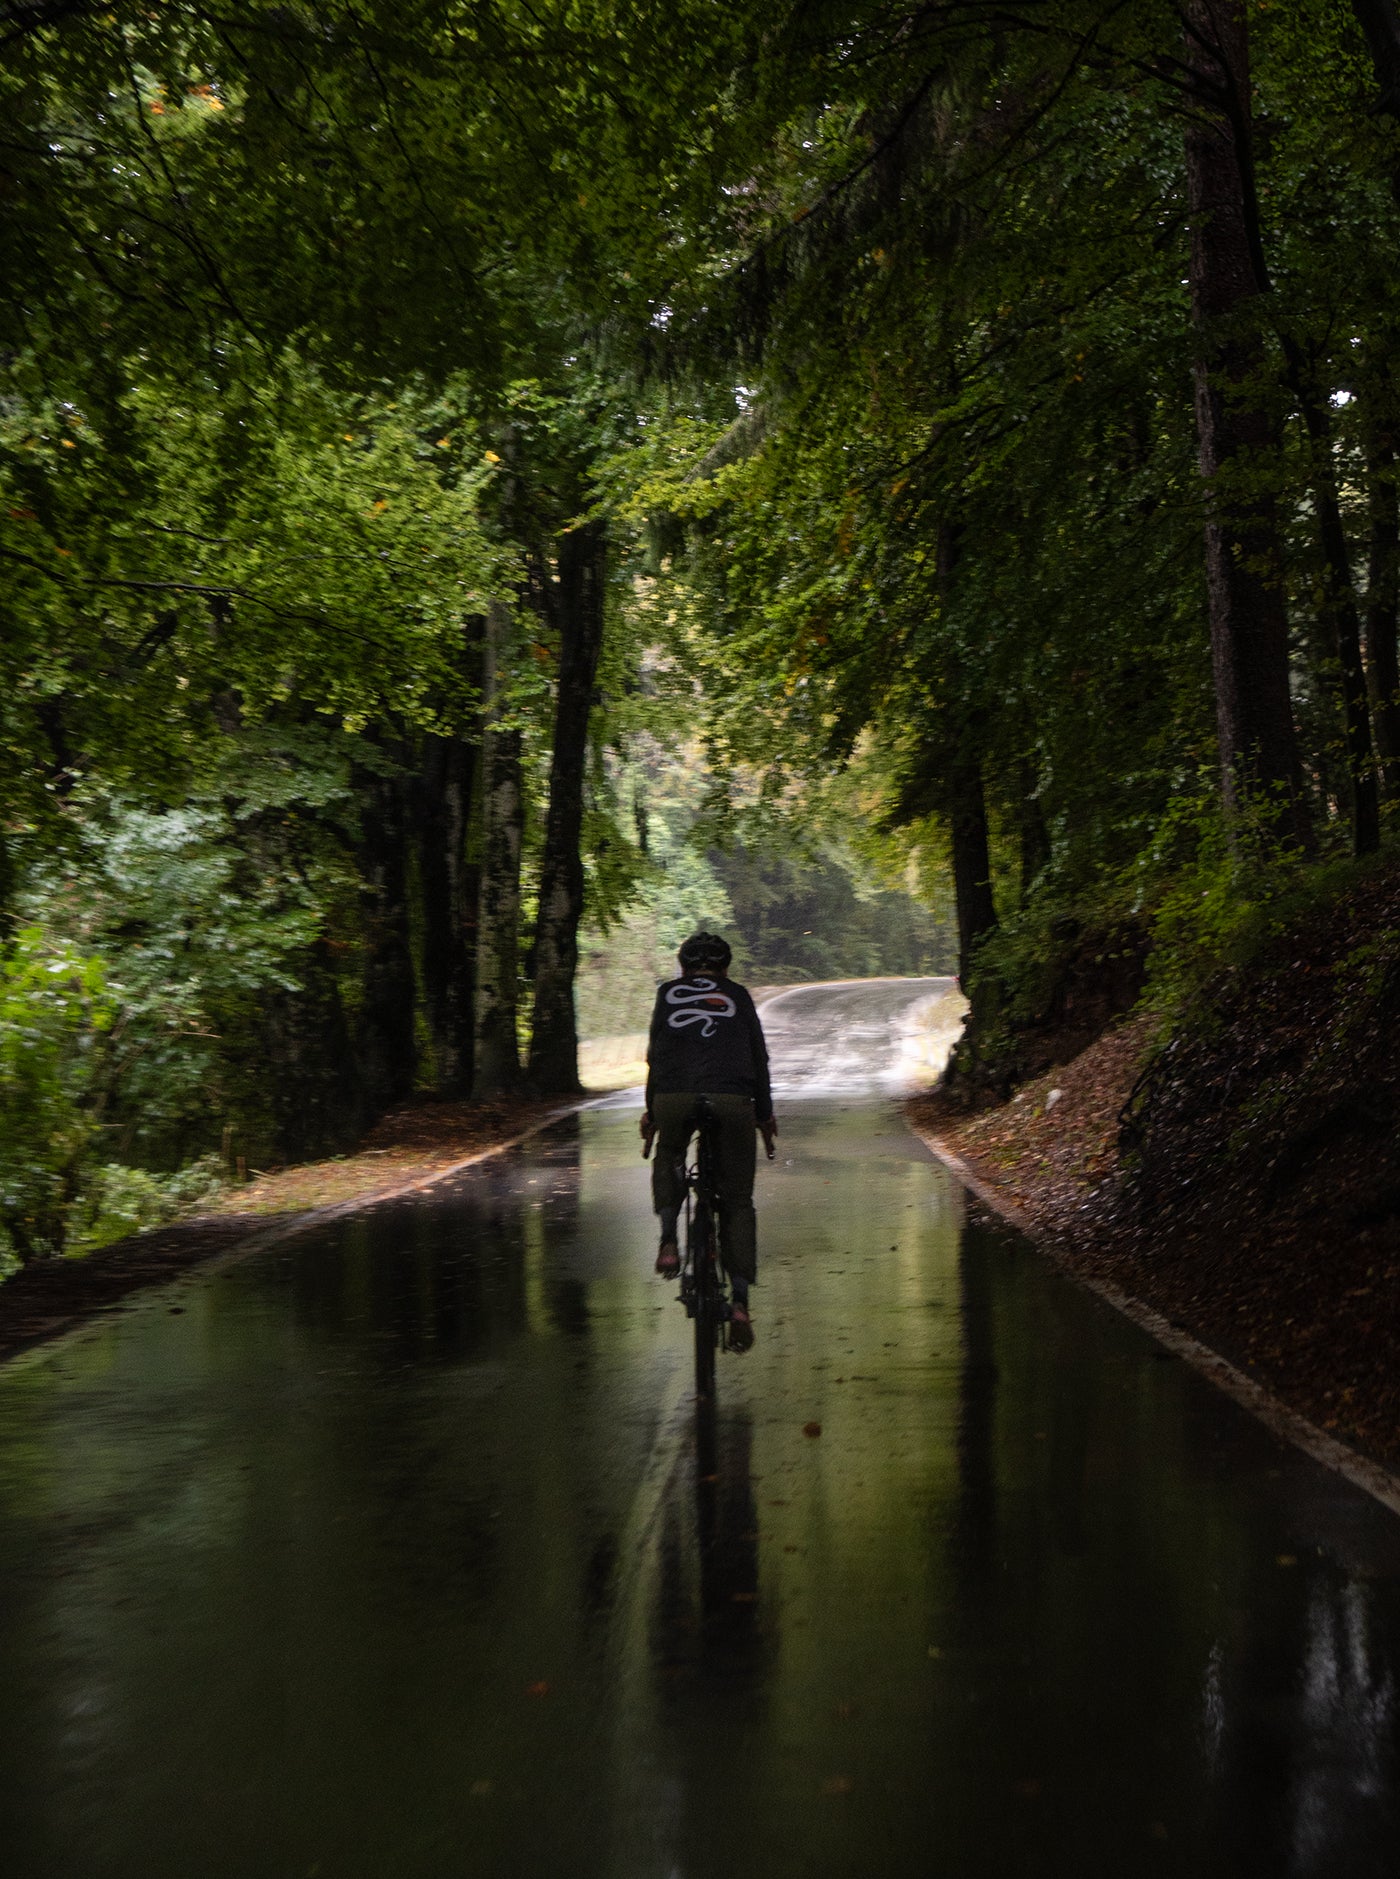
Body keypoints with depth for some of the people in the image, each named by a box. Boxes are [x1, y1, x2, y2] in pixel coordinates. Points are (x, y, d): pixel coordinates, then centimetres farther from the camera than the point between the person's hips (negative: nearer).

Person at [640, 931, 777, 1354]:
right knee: (737, 1201, 9)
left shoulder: (668, 993, 19)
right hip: (732, 1099, 0)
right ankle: (740, 1303, -2)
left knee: (668, 1158, 33)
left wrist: (650, 1111, 26)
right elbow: (758, 1059, 19)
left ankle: (669, 1240, 11)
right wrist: (765, 1115, 27)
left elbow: (655, 1056, 19)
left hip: (674, 1097, 0)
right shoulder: (738, 996, 20)